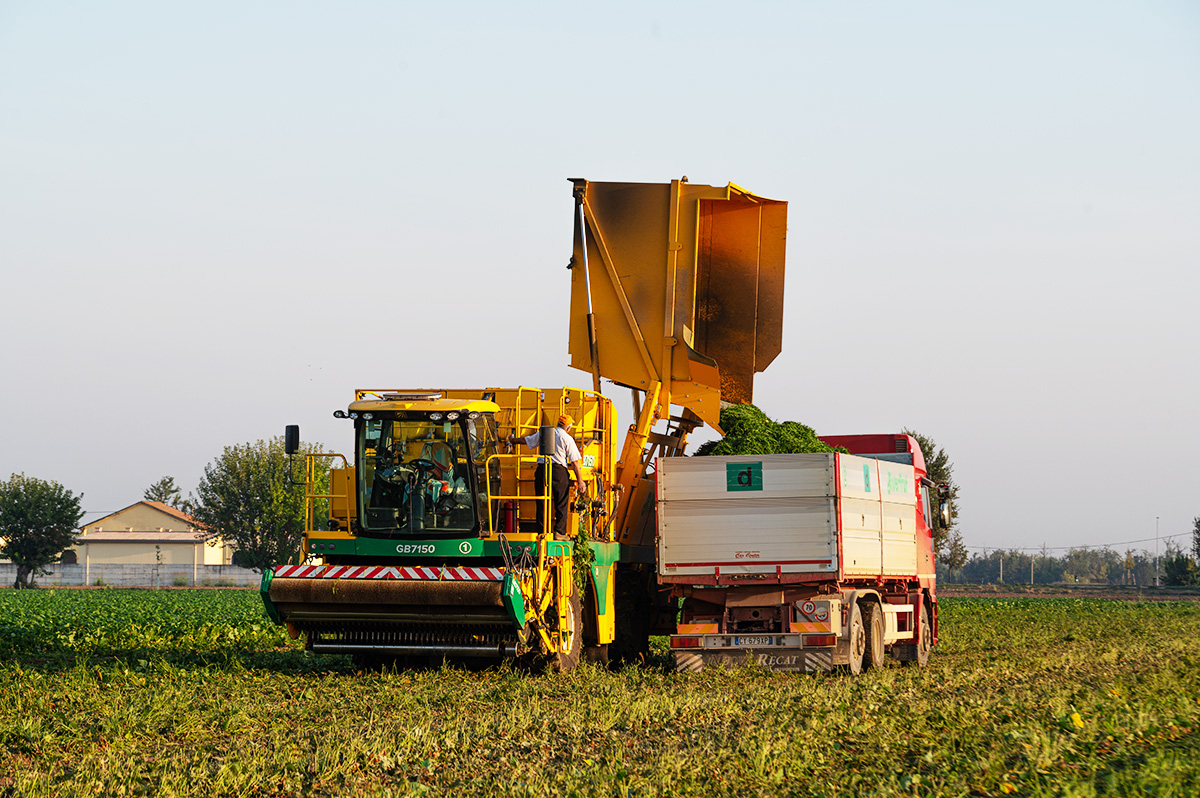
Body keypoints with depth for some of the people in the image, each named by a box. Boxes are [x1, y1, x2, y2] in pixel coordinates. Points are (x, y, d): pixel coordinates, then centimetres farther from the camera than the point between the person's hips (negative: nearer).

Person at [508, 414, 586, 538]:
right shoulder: (567, 439, 0)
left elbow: (526, 440, 27)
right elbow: (574, 462, -4)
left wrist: (513, 440, 48)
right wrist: (580, 481, -4)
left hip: (543, 468, 4)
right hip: (559, 470, -4)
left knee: (542, 502, 8)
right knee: (561, 504, 4)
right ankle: (559, 532, 0)